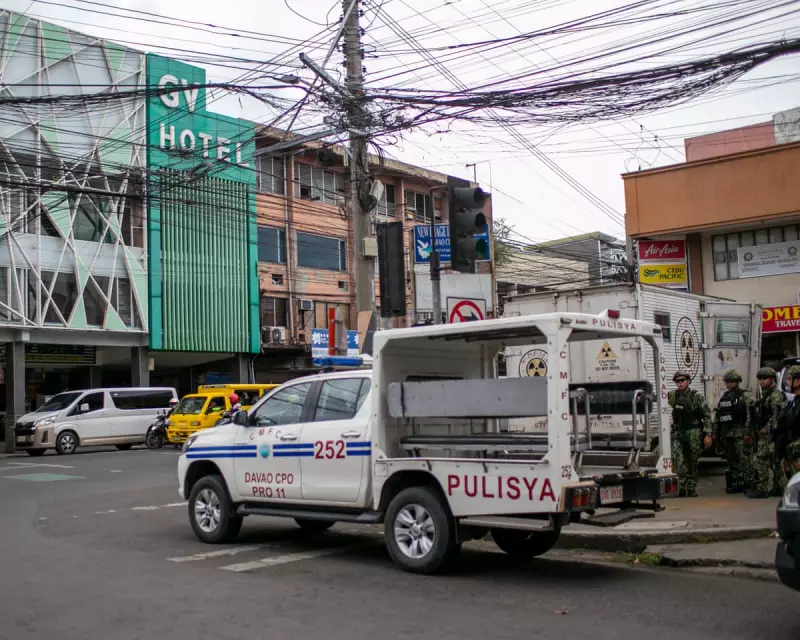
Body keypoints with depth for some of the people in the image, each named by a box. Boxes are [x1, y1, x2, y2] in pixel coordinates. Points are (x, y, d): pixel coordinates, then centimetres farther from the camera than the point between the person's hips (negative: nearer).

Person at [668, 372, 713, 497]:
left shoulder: (696, 397, -6)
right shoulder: (673, 395, 4)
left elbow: (707, 415, -5)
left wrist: (708, 434, -10)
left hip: (694, 433, -2)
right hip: (678, 433, 2)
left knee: (693, 462, 5)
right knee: (677, 459, -15)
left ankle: (692, 489, 16)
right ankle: (682, 486, -11)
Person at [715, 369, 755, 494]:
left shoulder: (744, 397, -4)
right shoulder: (724, 397, 16)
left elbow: (749, 415, -12)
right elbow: (717, 416, 19)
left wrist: (747, 433, -18)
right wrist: (716, 433, 14)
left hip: (740, 434, -7)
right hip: (727, 434, 7)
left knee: (745, 459, -8)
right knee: (732, 460, 10)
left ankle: (750, 483, -4)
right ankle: (736, 484, 16)